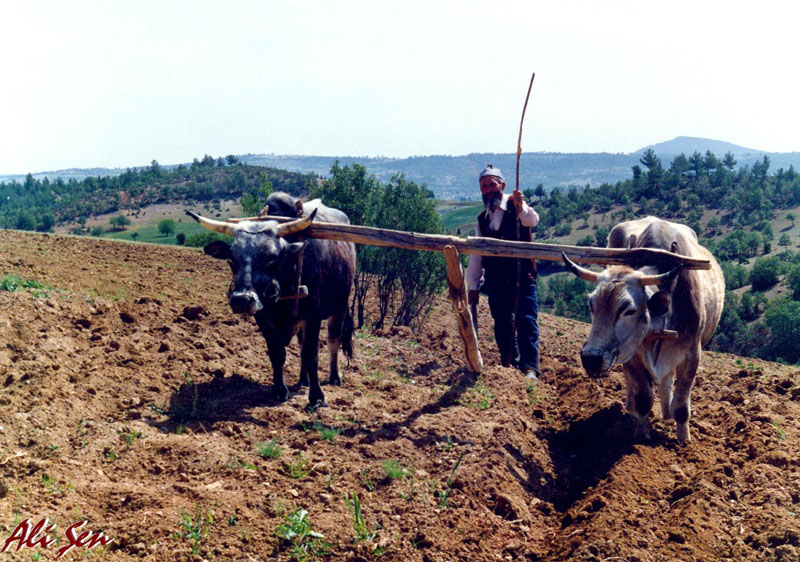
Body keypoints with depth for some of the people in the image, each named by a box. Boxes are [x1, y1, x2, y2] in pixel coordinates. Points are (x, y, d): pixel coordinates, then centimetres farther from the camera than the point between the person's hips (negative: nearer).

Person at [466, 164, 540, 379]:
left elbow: (532, 220, -24)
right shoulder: (483, 218, 15)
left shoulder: (515, 206, 0)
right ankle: (509, 366, 17)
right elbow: (476, 254, 18)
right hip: (496, 281, 5)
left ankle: (530, 368, -14)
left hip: (522, 278, -5)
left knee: (526, 322, -11)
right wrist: (472, 286, 16)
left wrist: (521, 207, -45)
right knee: (502, 325, 8)